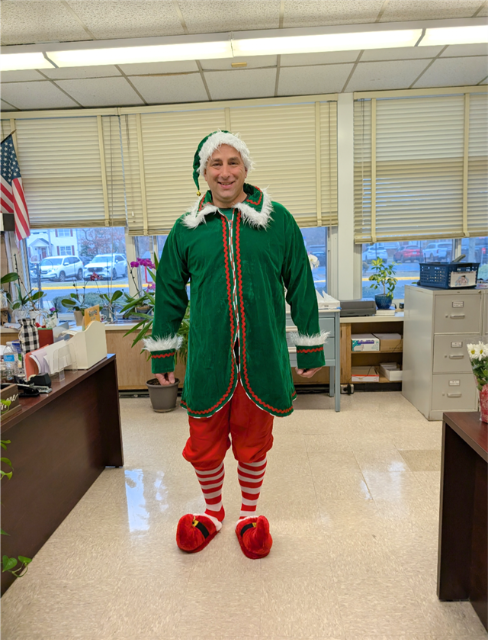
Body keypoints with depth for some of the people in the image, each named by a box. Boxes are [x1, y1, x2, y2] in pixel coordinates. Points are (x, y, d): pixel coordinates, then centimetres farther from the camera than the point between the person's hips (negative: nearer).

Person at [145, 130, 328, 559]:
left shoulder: (277, 220, 0)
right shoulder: (187, 229, 3)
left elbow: (301, 287, 4)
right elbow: (169, 294, 9)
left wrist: (310, 348, 6)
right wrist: (162, 355, 10)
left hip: (262, 359, 0)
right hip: (208, 361, 1)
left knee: (253, 444, 15)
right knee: (204, 447, 12)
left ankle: (250, 514, 42)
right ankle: (213, 512, 42)